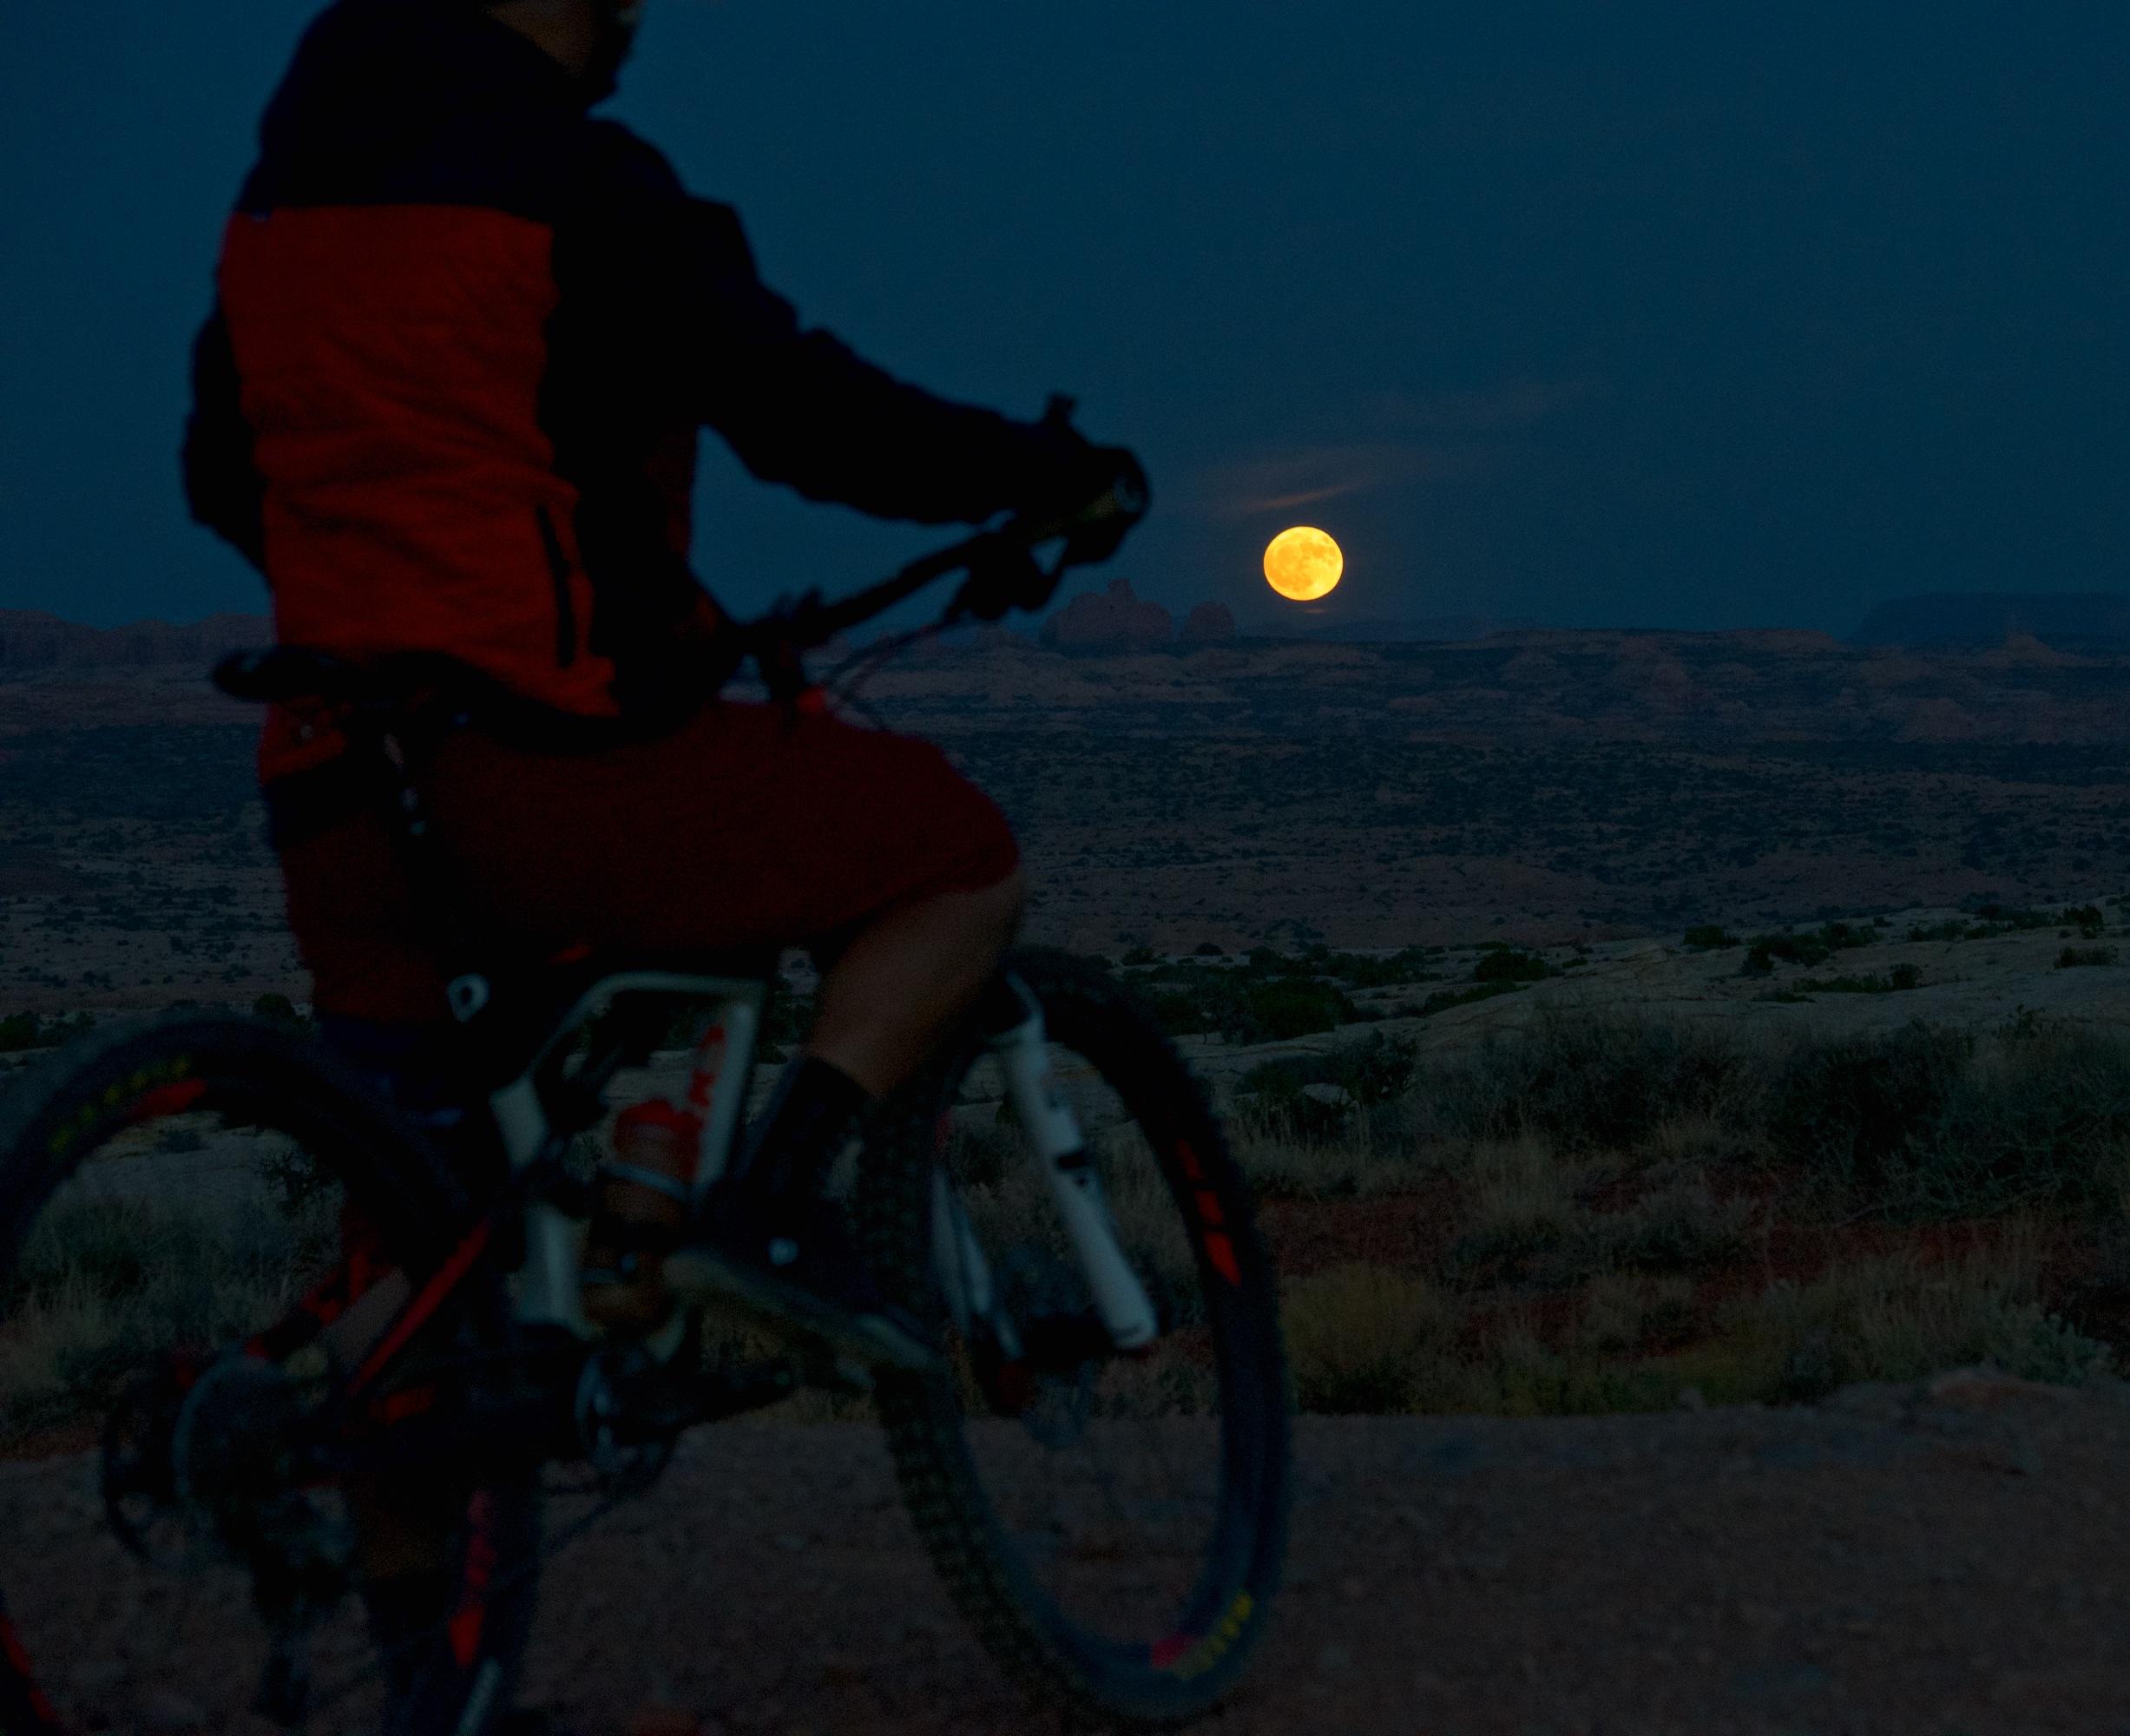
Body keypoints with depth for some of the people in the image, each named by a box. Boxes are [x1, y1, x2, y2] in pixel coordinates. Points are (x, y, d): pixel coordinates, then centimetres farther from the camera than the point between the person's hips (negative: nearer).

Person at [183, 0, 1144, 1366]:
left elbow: (224, 475, 24)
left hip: (337, 786, 8)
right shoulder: (575, 183, -9)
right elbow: (809, 416, -12)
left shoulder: (284, 191, 14)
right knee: (963, 861, 5)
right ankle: (780, 1198, -9)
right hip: (559, 763, -7)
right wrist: (1053, 472, 3)